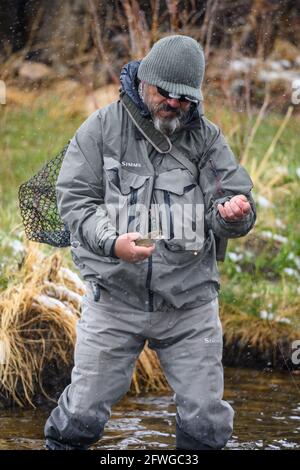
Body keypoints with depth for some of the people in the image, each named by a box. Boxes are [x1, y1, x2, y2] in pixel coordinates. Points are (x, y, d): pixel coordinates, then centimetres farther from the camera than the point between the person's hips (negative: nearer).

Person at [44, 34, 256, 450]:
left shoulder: (207, 138, 6)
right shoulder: (102, 128, 0)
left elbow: (236, 206, 5)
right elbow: (74, 199, -3)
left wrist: (233, 215, -21)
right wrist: (112, 242, -21)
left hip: (190, 302, 2)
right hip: (114, 295, -1)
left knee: (207, 422, 1)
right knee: (83, 413, -1)